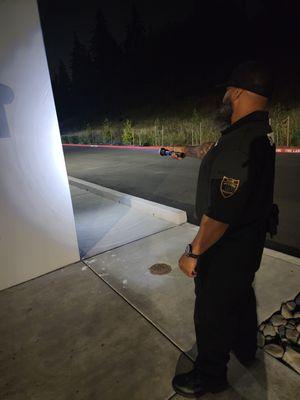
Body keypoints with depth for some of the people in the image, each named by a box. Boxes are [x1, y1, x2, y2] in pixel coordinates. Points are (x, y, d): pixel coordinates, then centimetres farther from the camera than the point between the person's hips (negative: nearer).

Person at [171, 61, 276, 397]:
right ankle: (245, 349, 55)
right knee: (241, 294, 28)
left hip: (228, 247, -10)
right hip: (249, 241, 10)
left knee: (212, 311, 11)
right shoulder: (259, 132, 2)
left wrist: (193, 253, -20)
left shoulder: (241, 143, -31)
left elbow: (220, 213, -32)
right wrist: (185, 150, 33)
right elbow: (213, 151, 18)